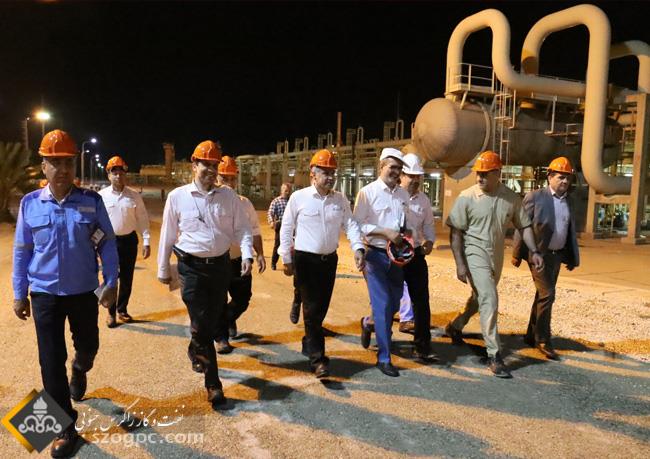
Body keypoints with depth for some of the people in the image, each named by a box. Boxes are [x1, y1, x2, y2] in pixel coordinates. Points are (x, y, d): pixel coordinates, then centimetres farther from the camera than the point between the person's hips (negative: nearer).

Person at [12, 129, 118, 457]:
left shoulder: (92, 201, -7)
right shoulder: (29, 204, -4)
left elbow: (107, 243, -3)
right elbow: (21, 251, 3)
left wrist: (111, 282, -7)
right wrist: (19, 294, 4)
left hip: (84, 292, 0)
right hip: (45, 294, 0)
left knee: (88, 345, 17)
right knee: (51, 362, 4)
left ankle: (79, 371, 55)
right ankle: (65, 427, 19)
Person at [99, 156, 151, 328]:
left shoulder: (134, 196, -1)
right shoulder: (102, 196, -4)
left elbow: (142, 219, 0)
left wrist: (146, 242, -3)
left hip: (129, 241, 2)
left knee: (127, 279, 12)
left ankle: (122, 309, 30)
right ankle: (111, 312, 21)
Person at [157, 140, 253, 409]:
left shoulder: (228, 196, 2)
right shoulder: (177, 197, -3)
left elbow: (242, 228, 5)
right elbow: (167, 235, 5)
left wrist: (247, 255, -11)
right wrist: (163, 269, 9)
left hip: (221, 265, 3)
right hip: (192, 267, -3)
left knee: (216, 319, 15)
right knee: (201, 325, -4)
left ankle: (195, 351, 47)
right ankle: (213, 384, 7)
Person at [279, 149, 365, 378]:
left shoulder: (341, 200, 3)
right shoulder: (299, 198, -8)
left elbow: (350, 225, 1)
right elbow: (286, 229, -3)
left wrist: (358, 248, -17)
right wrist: (287, 260, -3)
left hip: (329, 260, 5)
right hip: (306, 259, -4)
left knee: (322, 307, 14)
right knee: (312, 308, -6)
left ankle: (309, 343, 37)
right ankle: (317, 359, -1)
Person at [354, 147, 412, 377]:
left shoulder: (403, 194, 10)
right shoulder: (367, 192, -7)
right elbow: (357, 224, -12)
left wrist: (406, 235, -1)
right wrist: (385, 232, -19)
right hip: (375, 254, -6)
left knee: (394, 302, 12)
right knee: (382, 305, -6)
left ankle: (369, 323, 43)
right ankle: (384, 358, 6)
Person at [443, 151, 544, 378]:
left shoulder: (511, 198, -1)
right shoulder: (467, 197, -12)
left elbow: (524, 226, 7)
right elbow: (455, 232, -11)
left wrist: (534, 251, -7)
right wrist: (460, 264, -15)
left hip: (497, 257, 5)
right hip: (475, 255, -5)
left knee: (480, 298, 20)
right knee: (489, 301, -13)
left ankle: (455, 327, 45)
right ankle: (494, 355, -3)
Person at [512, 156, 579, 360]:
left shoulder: (568, 202, 9)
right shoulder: (535, 197, -8)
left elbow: (571, 232, 15)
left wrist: (572, 258, 13)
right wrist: (517, 254, -11)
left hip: (557, 255, 7)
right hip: (539, 253, -6)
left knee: (543, 295, 13)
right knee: (547, 294, -11)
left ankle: (531, 336, 25)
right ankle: (543, 340, 1)